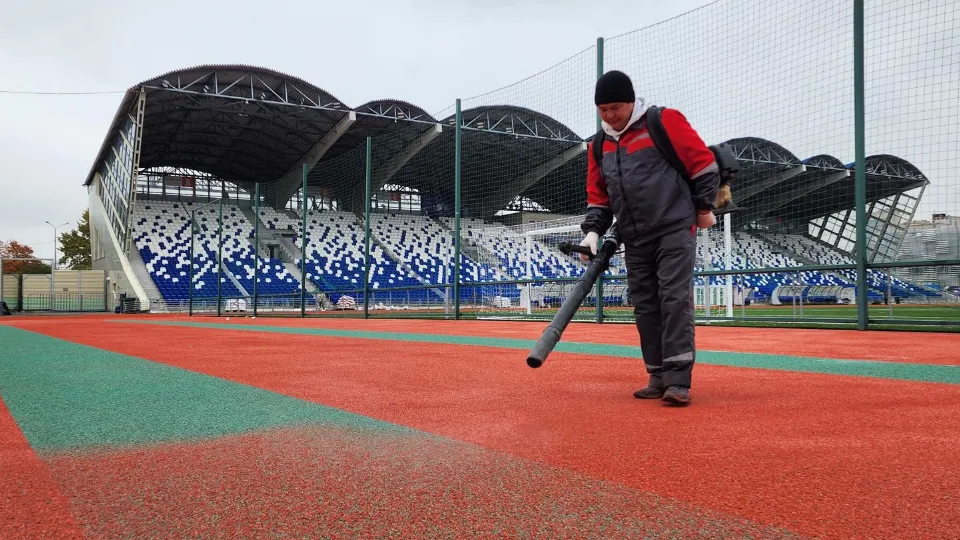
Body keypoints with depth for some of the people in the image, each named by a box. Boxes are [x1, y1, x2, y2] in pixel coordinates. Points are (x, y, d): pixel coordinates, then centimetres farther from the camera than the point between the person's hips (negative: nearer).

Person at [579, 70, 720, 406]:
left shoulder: (664, 121, -5)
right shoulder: (599, 145, 11)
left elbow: (703, 160, -4)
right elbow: (598, 195, 14)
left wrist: (704, 207, -2)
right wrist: (593, 231, 0)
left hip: (675, 230, -6)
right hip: (635, 240, 6)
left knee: (675, 300, -12)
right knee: (645, 308, 6)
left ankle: (678, 381, -12)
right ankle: (659, 378, 14)